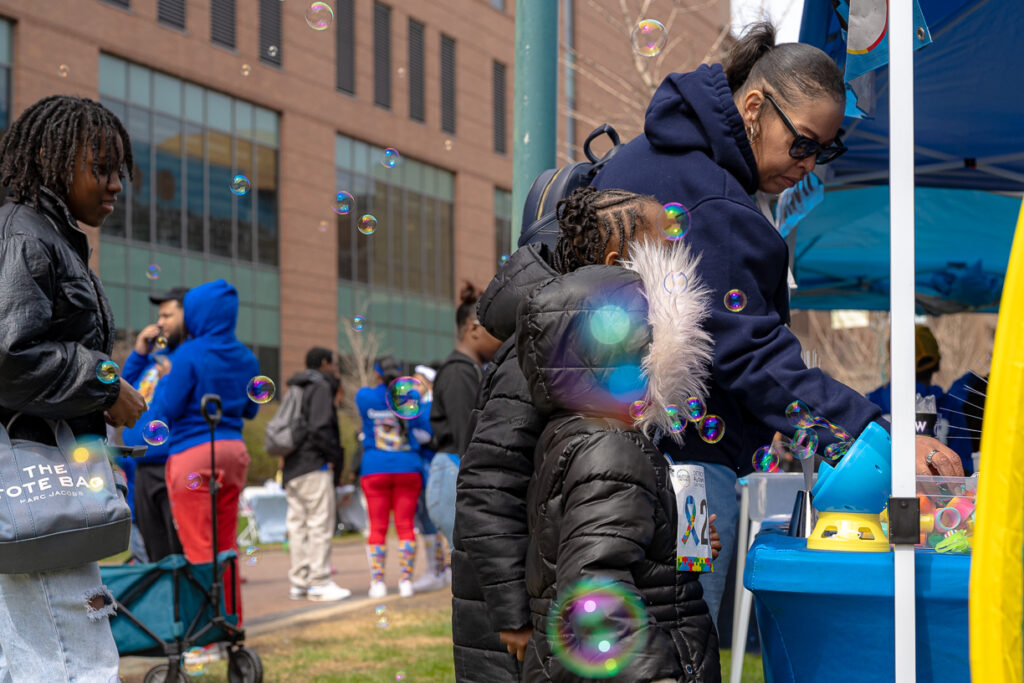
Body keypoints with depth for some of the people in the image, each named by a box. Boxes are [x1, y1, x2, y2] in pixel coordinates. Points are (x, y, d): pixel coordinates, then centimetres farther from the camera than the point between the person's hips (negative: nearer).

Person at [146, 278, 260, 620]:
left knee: (200, 549, -3)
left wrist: (166, 379, 6)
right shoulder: (245, 357, 8)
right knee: (226, 546, 13)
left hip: (193, 453, -7)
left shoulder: (190, 354, -12)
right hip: (234, 451, 7)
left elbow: (165, 410, -10)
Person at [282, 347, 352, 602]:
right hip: (314, 466, -9)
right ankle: (320, 583, -8)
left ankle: (299, 581, 11)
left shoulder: (296, 390, 20)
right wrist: (337, 456, -7)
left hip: (292, 468, 9)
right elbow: (319, 429, -18)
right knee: (320, 523, -7)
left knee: (298, 524, 9)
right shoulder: (320, 387, -7)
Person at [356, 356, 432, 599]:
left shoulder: (364, 396, -1)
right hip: (408, 468, 0)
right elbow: (427, 426, -6)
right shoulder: (411, 397, -2)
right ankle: (406, 581, 0)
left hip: (375, 468, 0)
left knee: (377, 527, 3)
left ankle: (377, 581, 0)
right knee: (405, 526, 3)